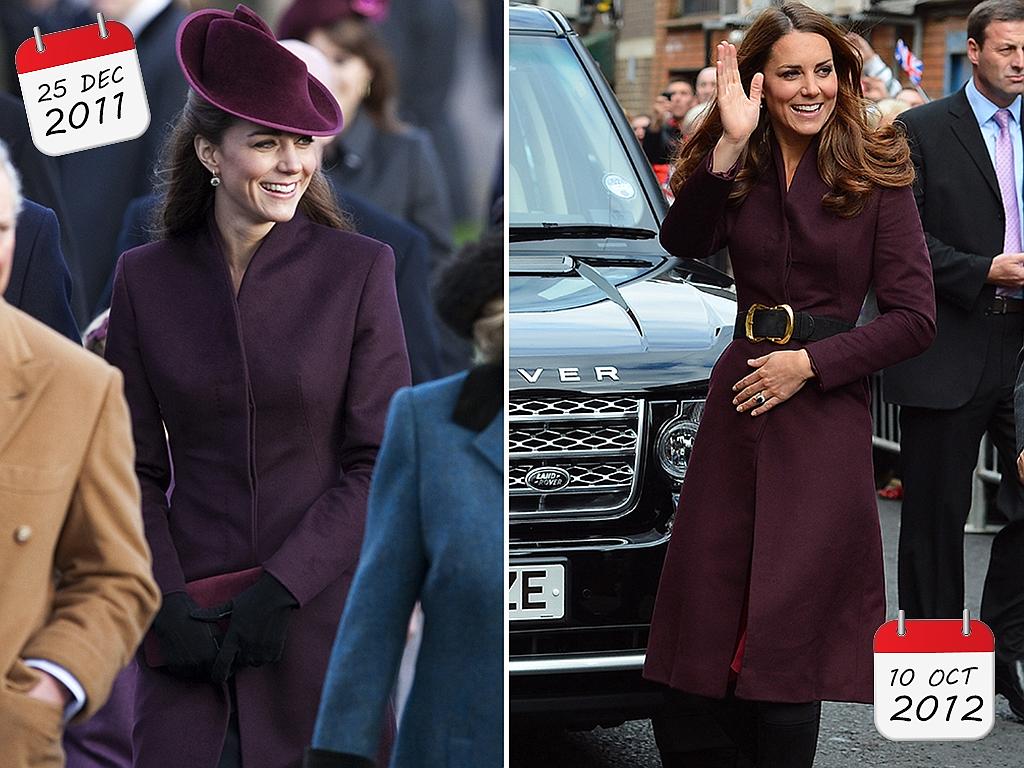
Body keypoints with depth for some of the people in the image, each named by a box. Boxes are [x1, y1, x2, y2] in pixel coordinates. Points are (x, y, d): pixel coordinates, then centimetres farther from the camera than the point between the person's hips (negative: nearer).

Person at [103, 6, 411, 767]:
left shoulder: (359, 269, -2)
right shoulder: (146, 278, 3)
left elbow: (384, 461, -4)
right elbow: (134, 467, 5)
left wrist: (284, 584, -12)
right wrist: (166, 600, -8)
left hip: (320, 609, -1)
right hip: (190, 614, 1)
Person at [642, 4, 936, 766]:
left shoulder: (877, 174, -3)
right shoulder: (739, 169, 6)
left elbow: (914, 318, -7)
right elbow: (685, 241, -15)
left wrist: (808, 364, -12)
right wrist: (730, 144, -24)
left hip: (827, 411, -4)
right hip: (739, 395, 4)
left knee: (786, 641, 0)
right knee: (706, 623, 5)